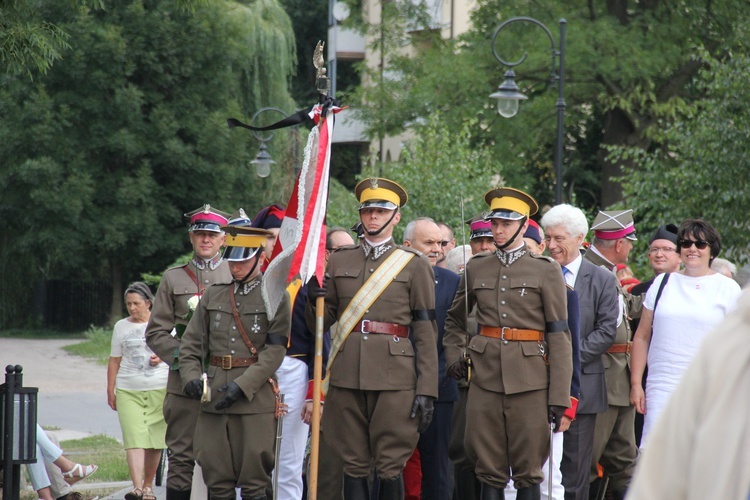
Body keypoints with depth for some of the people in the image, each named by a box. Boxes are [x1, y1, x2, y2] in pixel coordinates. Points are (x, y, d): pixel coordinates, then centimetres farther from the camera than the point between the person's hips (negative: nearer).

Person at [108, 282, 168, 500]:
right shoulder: (121, 327, 12)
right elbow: (114, 361, 14)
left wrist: (162, 357, -7)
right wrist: (110, 391, 10)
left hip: (159, 389, 0)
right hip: (128, 391, 0)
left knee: (155, 440, 2)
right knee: (134, 438, -13)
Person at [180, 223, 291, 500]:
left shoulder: (276, 297, 1)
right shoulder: (213, 295, 13)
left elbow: (275, 351, -7)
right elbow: (191, 343, 13)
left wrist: (243, 385, -16)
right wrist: (191, 378, -5)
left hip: (256, 400, -4)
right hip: (213, 397, 4)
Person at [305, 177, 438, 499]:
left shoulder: (414, 265, 4)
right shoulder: (339, 262, 13)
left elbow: (425, 331, 1)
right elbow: (320, 323, 16)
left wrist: (427, 389, -5)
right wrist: (314, 300, -7)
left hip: (394, 375, -3)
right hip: (348, 373, 3)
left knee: (391, 466, -3)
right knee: (354, 466, 4)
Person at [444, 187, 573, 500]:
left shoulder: (546, 271, 2)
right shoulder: (476, 269, 11)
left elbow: (559, 336, -1)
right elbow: (454, 320, 28)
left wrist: (559, 397, -7)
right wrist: (453, 354, 9)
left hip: (530, 379, -3)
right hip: (485, 377, 3)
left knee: (528, 470, 0)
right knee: (489, 470, 2)